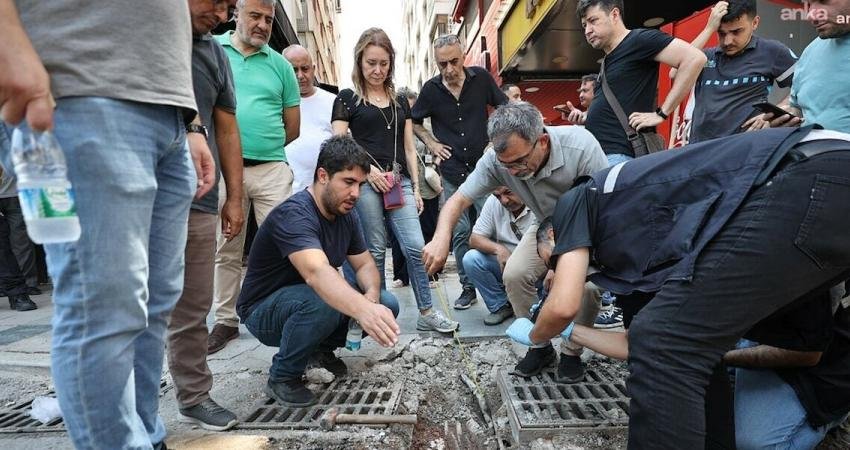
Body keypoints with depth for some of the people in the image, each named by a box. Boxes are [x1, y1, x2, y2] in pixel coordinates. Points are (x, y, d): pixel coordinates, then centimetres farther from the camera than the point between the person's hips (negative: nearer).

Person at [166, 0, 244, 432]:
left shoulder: (215, 53, 16)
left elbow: (226, 130, 16)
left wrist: (234, 198, 11)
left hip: (199, 201, 4)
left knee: (193, 309, 9)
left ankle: (193, 396, 23)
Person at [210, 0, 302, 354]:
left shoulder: (280, 65, 11)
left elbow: (293, 128, 13)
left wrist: (264, 148, 9)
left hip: (272, 169, 1)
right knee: (226, 250, 9)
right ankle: (226, 320, 21)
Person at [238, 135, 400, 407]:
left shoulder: (346, 216, -3)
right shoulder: (294, 215, -30)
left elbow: (365, 264, 0)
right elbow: (317, 272, -47)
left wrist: (371, 295, -24)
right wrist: (363, 310, -65)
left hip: (305, 302, 7)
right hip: (264, 311, -7)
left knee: (387, 304, -9)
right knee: (321, 301, -38)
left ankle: (322, 349, 12)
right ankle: (282, 378, -12)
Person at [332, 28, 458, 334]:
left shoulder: (400, 102, 18)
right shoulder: (347, 99, 6)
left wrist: (416, 187, 12)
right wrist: (368, 169, -15)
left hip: (399, 183, 3)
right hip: (365, 183, -3)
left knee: (415, 246, -4)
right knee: (375, 249, 1)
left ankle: (426, 313, 4)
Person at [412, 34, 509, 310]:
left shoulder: (481, 78, -2)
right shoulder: (431, 89, 0)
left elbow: (505, 109, 9)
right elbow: (414, 122, 16)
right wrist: (430, 143, 2)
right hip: (452, 172, 1)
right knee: (460, 232, 5)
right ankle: (468, 287, 16)